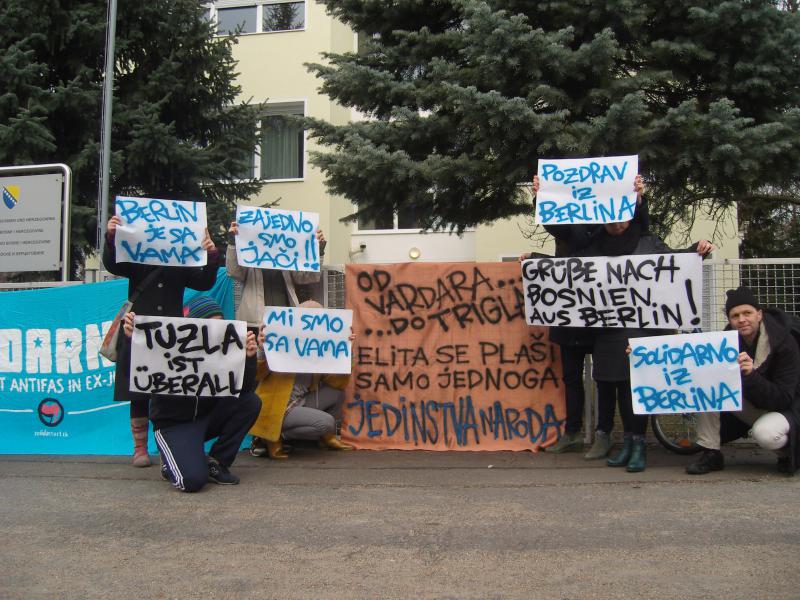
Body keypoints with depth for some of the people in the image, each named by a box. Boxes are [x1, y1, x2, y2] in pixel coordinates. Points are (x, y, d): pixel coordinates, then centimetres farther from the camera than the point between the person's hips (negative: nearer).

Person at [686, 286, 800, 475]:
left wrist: (751, 375, -42)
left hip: (781, 409, -4)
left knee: (765, 433, -38)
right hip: (748, 405, 5)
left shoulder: (784, 344, -22)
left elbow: (783, 399, -27)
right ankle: (710, 454, -14)